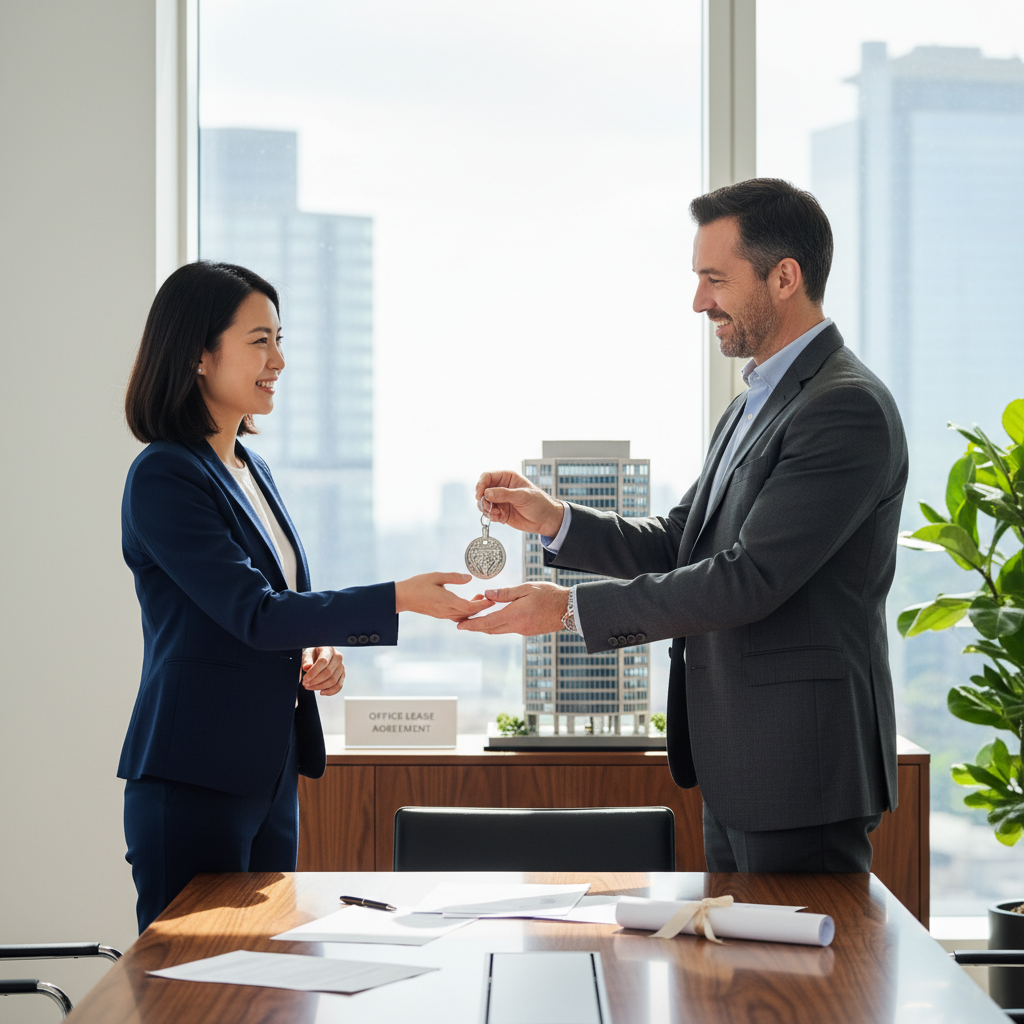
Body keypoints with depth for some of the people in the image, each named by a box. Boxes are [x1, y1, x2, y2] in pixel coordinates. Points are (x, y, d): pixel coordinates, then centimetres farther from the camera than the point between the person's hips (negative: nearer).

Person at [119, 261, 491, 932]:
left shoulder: (251, 469, 14)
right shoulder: (163, 478, -13)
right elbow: (252, 611, -19)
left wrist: (321, 647, 1)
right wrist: (399, 600, -23)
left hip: (271, 770, 9)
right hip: (194, 779, -9)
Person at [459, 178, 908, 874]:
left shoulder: (848, 408, -17)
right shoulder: (756, 404, 16)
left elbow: (749, 579, -23)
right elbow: (680, 542, 18)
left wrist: (572, 609, -19)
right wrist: (555, 519, 3)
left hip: (800, 770, -10)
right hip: (737, 769, 10)